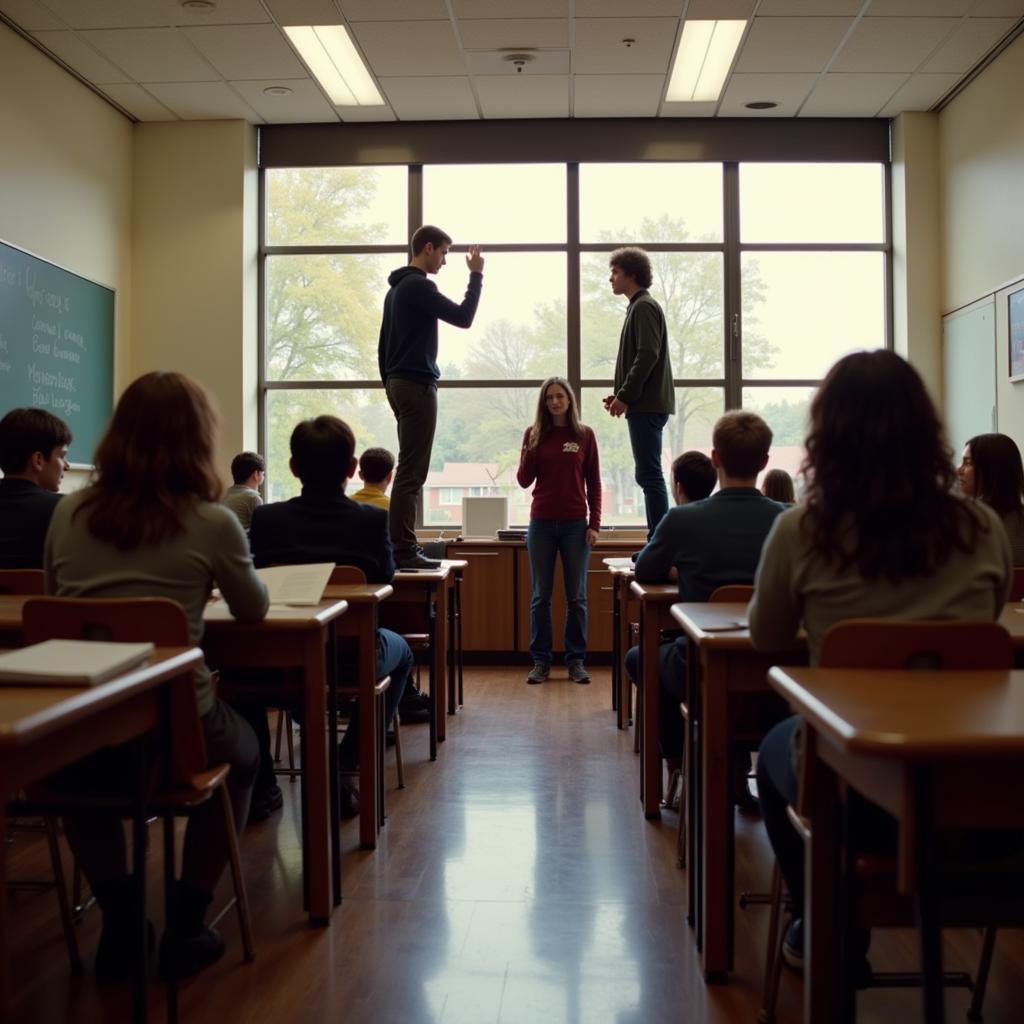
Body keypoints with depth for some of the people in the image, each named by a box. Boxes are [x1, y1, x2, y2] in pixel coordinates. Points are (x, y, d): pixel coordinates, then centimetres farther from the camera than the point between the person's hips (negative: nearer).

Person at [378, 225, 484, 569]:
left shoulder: (397, 288, 19)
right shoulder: (418, 286, -11)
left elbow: (383, 346, 22)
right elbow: (463, 317, -16)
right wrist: (476, 275, -6)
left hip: (399, 385, 10)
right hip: (417, 386, -10)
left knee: (409, 470, 11)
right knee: (411, 472, -10)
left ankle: (403, 546, 14)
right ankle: (403, 550, -9)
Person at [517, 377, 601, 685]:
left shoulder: (584, 435, 3)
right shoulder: (534, 434, 5)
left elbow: (594, 483, 4)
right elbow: (524, 481, 1)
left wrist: (595, 524, -4)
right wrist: (531, 447, -13)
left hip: (575, 525, -1)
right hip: (541, 524, 1)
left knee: (576, 596, 3)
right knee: (541, 596, 4)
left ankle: (576, 660, 12)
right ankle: (540, 661, 11)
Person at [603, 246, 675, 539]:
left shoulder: (644, 307, -8)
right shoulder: (639, 306, 21)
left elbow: (648, 356, -19)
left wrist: (626, 396, -16)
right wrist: (620, 395, 13)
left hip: (647, 405, -10)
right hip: (645, 404, 10)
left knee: (649, 474, -10)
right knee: (648, 474, 11)